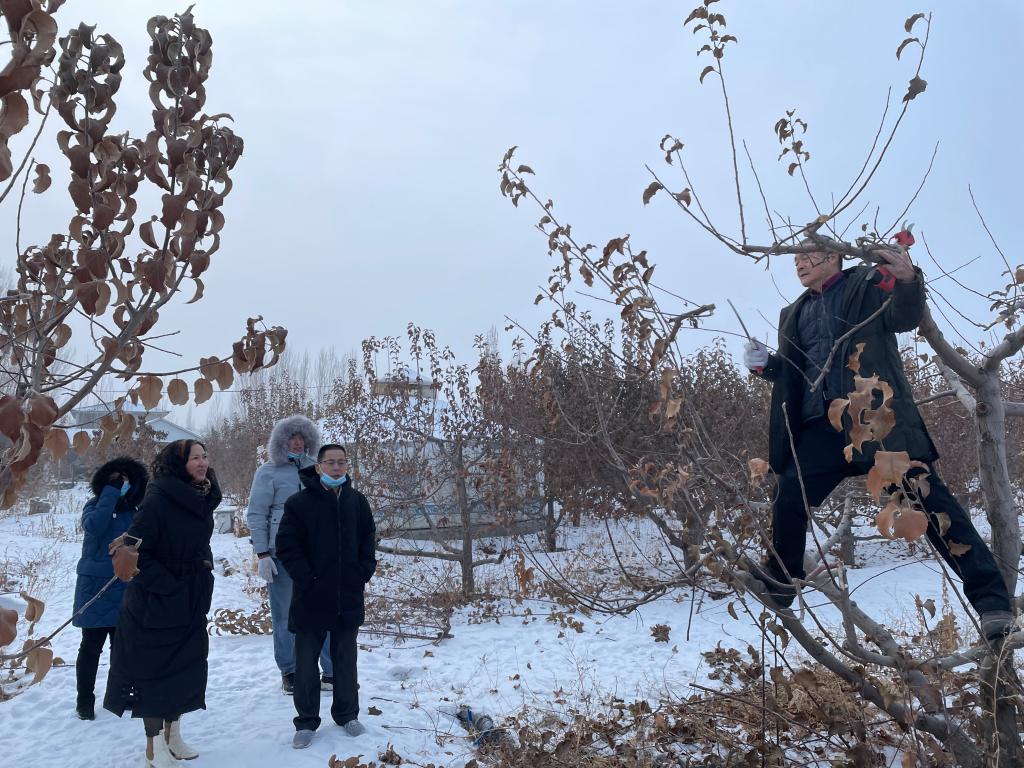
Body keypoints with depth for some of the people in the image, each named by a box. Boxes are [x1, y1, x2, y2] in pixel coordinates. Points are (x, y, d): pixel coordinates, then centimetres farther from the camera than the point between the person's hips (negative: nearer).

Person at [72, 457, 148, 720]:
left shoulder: (133, 511, 6)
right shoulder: (96, 505, -4)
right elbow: (93, 526, -26)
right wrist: (111, 493, -23)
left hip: (125, 588, 3)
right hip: (96, 587, -3)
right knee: (91, 646, 5)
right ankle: (85, 701, 12)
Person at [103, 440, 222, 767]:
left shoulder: (201, 501, 4)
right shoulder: (157, 501, -19)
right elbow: (136, 553, -20)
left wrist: (202, 578, 10)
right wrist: (168, 587, -20)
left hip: (191, 605, 7)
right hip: (155, 605, -7)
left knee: (187, 669, 13)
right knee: (154, 671, 4)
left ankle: (173, 736, 28)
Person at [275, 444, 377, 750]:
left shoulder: (357, 501, 3)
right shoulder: (299, 503, -8)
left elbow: (368, 540, 11)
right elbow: (286, 546, -9)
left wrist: (363, 573, 0)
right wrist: (306, 577, -14)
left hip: (348, 597, 3)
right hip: (311, 598, -3)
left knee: (345, 659, 14)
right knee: (306, 661, 7)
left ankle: (347, 715, 28)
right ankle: (306, 722, 21)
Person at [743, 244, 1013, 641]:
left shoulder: (869, 283, 6)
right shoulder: (794, 315, 22)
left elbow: (905, 317, -12)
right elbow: (791, 371, 24)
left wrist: (908, 280, -34)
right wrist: (764, 363, 2)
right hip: (824, 425, 5)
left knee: (929, 498, -10)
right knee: (789, 493, -4)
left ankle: (990, 598, -5)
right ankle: (782, 579, 16)